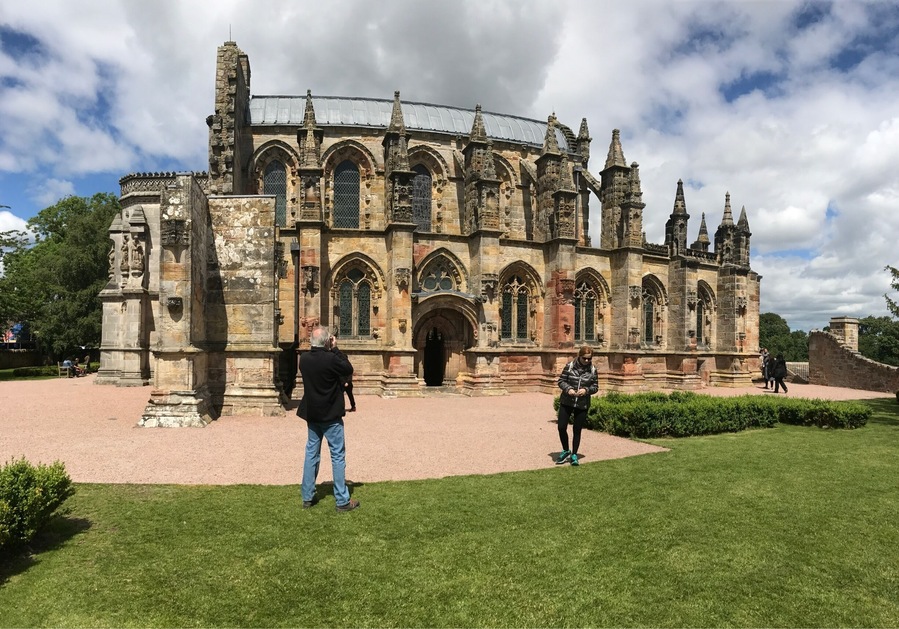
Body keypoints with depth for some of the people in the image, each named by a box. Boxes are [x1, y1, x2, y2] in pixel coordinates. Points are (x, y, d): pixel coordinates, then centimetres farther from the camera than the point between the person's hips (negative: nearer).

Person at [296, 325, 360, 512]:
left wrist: (330, 351, 4)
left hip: (312, 414, 6)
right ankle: (342, 501, 8)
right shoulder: (330, 359, -22)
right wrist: (335, 349, -5)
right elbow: (349, 369, -8)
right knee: (338, 456, 3)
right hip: (331, 415, -6)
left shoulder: (304, 358, -4)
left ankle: (307, 497, 22)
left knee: (311, 453, 16)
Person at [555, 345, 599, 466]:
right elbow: (561, 381, -2)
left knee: (577, 430, 7)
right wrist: (568, 389, -21)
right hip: (566, 402, 0)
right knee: (562, 427, -2)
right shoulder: (569, 366, -7)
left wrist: (586, 390, -17)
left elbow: (595, 386, 3)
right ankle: (566, 451, 21)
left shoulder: (592, 370, -2)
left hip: (582, 405, 1)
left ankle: (574, 455, 23)